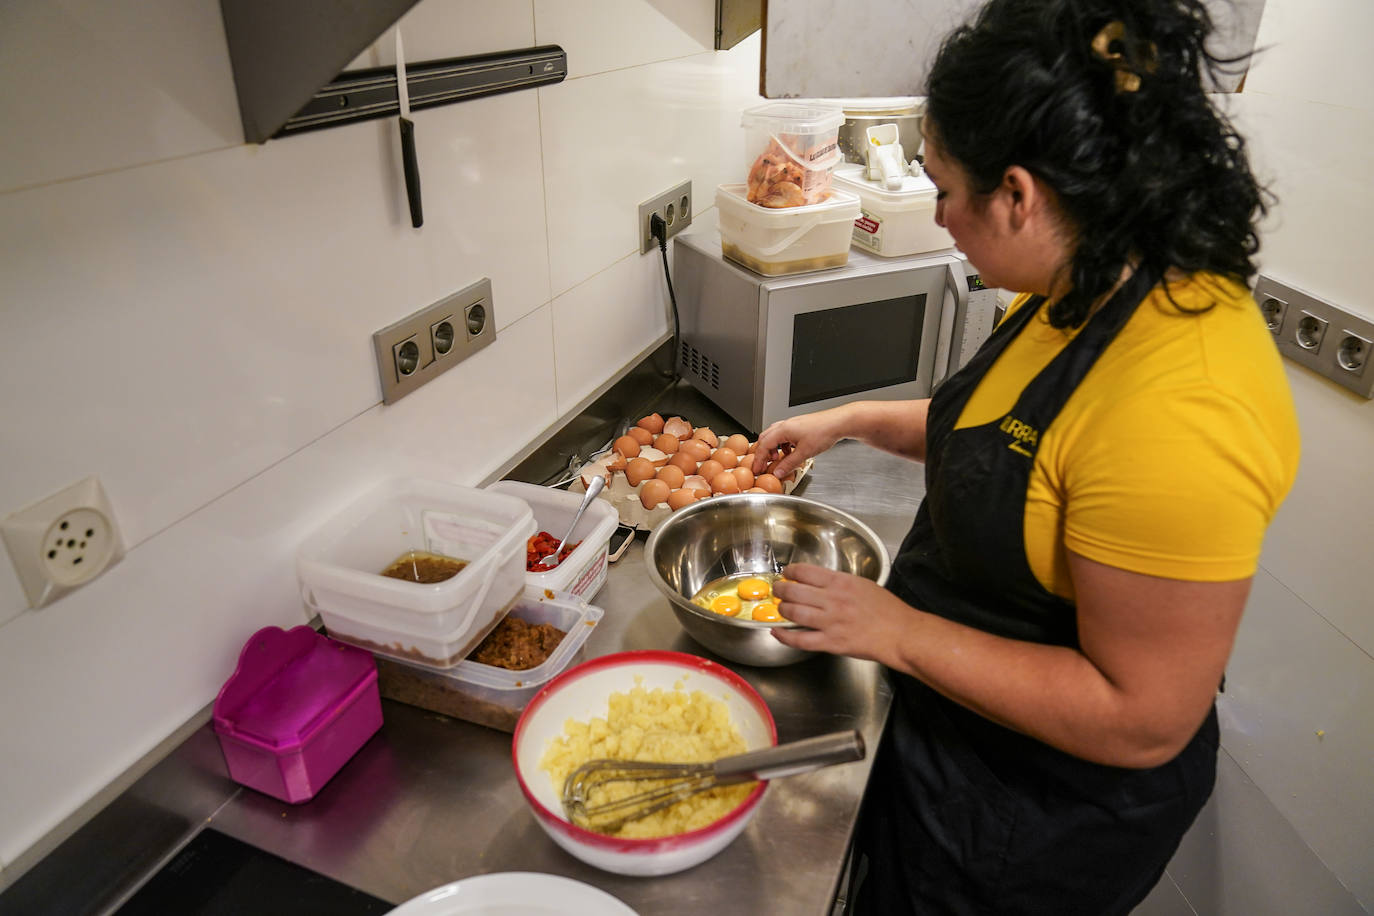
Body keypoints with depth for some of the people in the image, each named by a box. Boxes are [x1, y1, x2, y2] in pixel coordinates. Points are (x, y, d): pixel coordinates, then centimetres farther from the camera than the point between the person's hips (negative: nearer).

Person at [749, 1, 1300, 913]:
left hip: (1046, 813, -8)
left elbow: (1142, 720, -30)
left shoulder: (1180, 411, -37)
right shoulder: (1084, 292, -7)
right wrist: (852, 420, 8)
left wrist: (897, 630, -26)